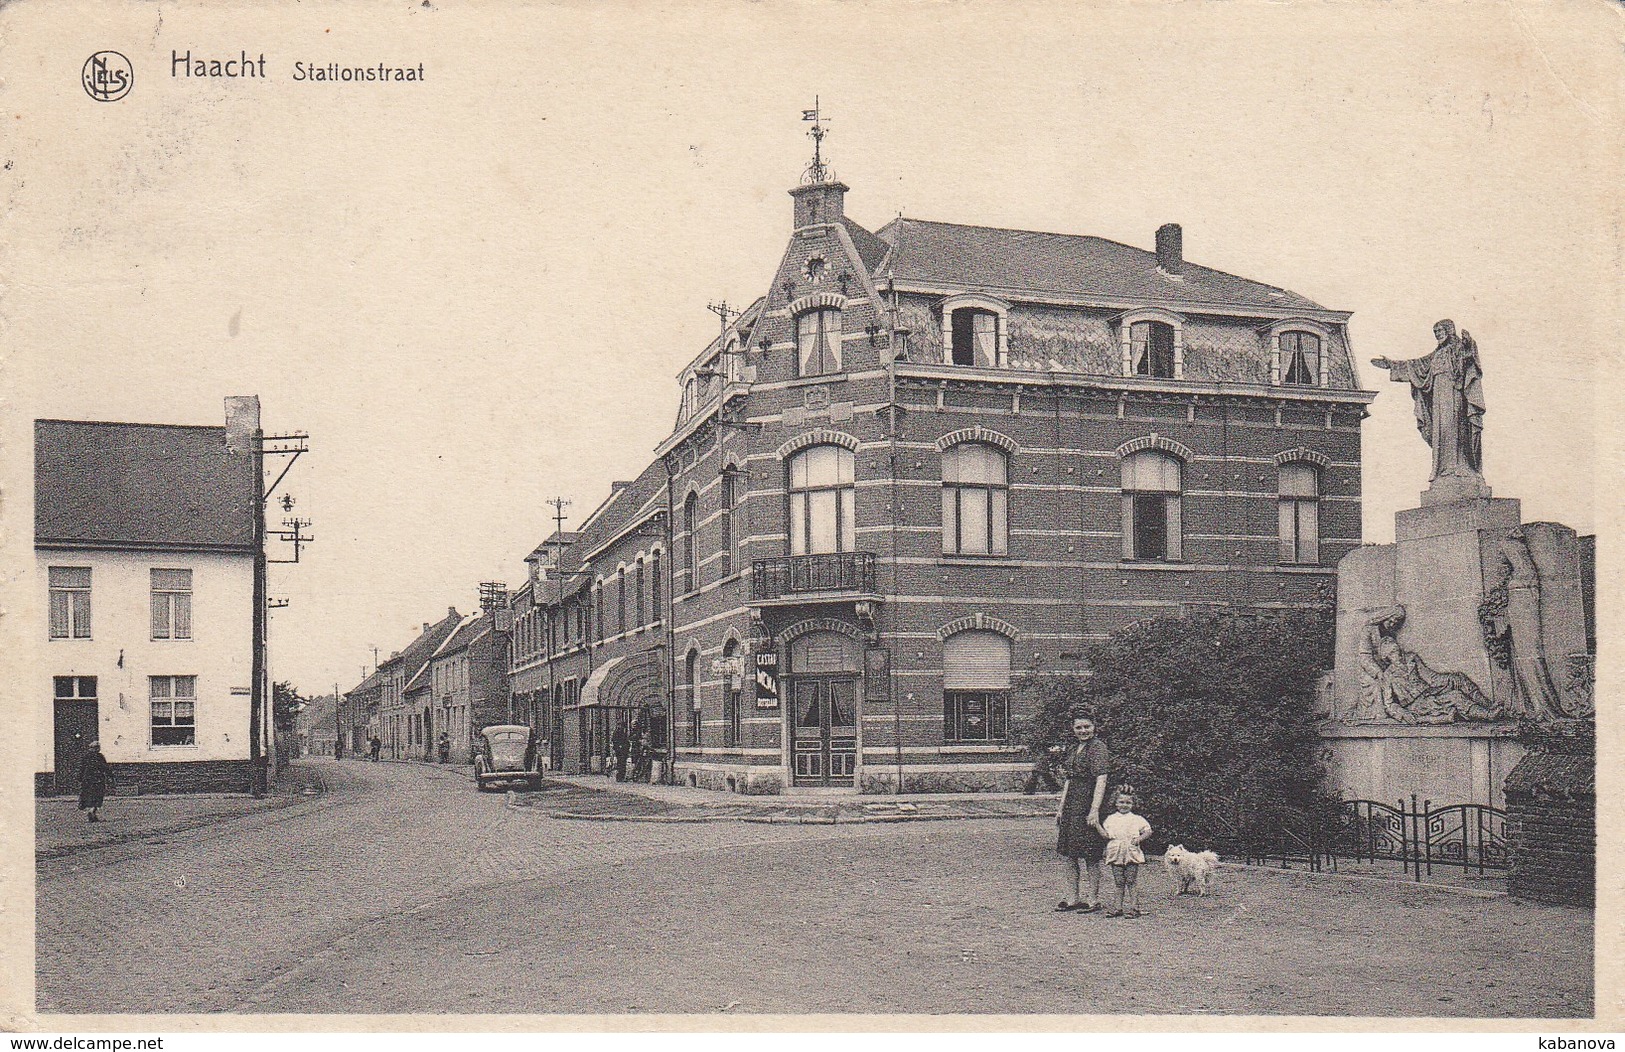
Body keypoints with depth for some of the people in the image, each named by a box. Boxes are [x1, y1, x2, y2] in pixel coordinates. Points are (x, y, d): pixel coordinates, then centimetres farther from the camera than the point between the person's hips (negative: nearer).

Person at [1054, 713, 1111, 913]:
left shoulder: (1098, 748, -9)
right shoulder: (1072, 749, 15)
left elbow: (1101, 781, -16)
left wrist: (1095, 810, -23)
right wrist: (1061, 808, 17)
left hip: (1089, 803, -8)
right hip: (1071, 804, 8)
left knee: (1091, 856, -1)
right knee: (1069, 853, 9)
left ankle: (1093, 900, 8)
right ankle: (1072, 898, 16)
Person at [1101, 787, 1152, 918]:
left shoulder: (1136, 819, 4)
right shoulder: (1111, 819, 10)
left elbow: (1148, 831, 6)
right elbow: (1105, 835, 10)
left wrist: (1139, 839, -8)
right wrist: (1097, 826, -5)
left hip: (1132, 854, -2)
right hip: (1116, 854, 2)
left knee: (1131, 882, -1)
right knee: (1118, 882, 7)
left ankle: (1133, 907, 4)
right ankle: (1119, 906, 14)